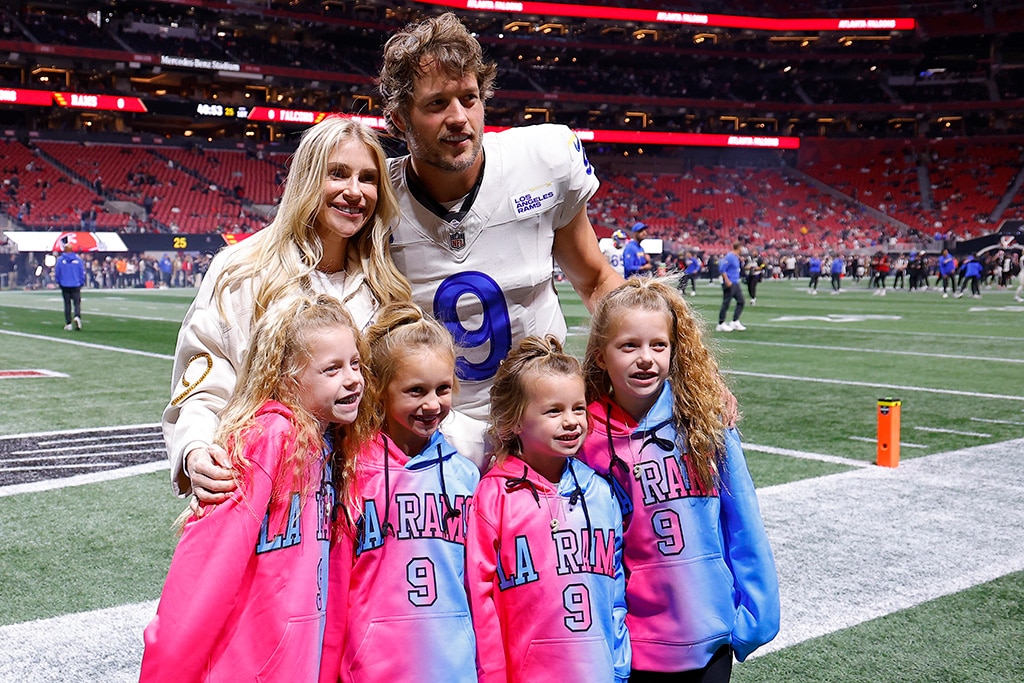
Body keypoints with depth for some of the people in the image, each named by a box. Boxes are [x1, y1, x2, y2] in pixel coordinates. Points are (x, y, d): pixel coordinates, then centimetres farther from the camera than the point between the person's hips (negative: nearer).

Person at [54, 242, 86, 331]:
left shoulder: (60, 259, -2)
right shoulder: (77, 259, -1)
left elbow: (56, 273, 2)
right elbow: (82, 272, 1)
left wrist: (59, 283, 15)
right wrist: (81, 283, 11)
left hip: (65, 286, 1)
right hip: (76, 285, -1)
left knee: (67, 304, 7)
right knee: (77, 302, 2)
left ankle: (68, 324, 6)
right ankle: (77, 316, -26)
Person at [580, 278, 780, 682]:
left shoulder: (707, 425, -5)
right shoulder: (583, 437, -8)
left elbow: (744, 531, 0)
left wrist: (753, 616, 1)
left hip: (710, 643, 1)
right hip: (627, 648, -1)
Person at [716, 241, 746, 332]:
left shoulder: (736, 257, 12)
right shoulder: (730, 257, -16)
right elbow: (722, 269, -19)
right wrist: (727, 281, -22)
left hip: (736, 284, 10)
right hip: (729, 284, -10)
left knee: (741, 301, 8)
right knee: (726, 304, -3)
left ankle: (735, 322, 14)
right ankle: (721, 324, 5)